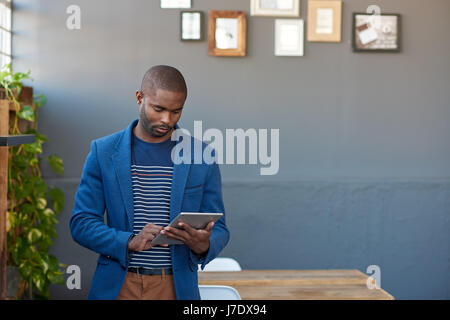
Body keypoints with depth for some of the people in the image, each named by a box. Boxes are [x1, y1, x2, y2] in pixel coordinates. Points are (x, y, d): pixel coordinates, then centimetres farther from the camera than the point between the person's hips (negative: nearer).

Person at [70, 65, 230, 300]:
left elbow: (218, 230, 4)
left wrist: (204, 245, -19)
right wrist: (130, 242, -19)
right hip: (117, 287, 0)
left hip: (177, 287, 1)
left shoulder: (201, 157, 0)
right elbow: (81, 223, -2)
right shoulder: (103, 151, 0)